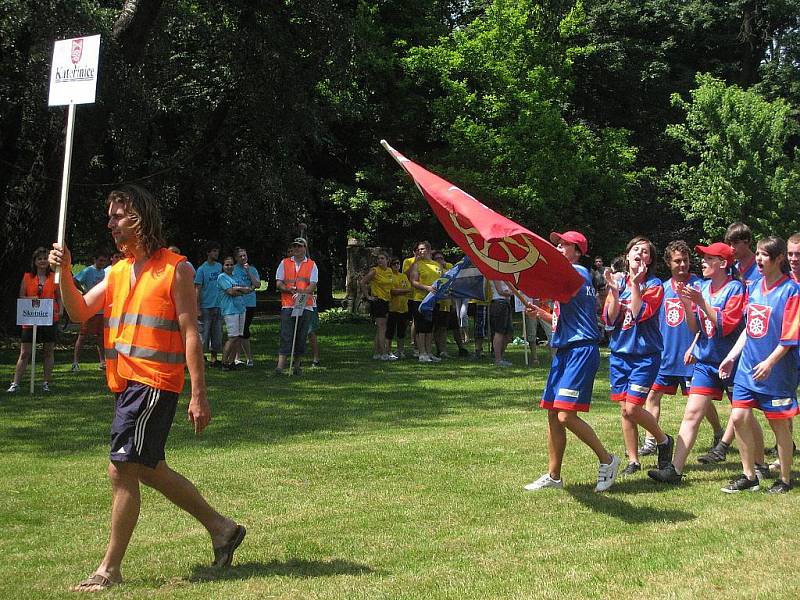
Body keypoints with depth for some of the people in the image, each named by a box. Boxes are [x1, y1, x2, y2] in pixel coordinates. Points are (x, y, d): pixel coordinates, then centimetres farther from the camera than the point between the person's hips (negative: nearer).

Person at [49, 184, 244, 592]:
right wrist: (64, 272, -10)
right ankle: (221, 528, 29)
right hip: (125, 383, 9)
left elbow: (190, 335, -11)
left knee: (122, 470, -8)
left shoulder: (175, 269, -8)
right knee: (148, 469, 16)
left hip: (154, 384, -9)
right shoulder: (117, 272, 14)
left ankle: (110, 568, 3)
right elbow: (79, 312, 6)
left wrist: (198, 396, -15)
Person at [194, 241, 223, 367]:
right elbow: (198, 289, -8)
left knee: (217, 333, 8)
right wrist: (198, 308, -12)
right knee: (203, 334, -4)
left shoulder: (219, 266, 9)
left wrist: (223, 303, 12)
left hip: (218, 306, 5)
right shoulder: (202, 269, -7)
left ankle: (214, 359, 16)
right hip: (206, 307, -5)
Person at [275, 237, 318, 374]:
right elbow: (278, 283, 5)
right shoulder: (284, 263, 10)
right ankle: (280, 365, -11)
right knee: (286, 336, -8)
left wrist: (301, 292, -19)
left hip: (306, 305, 1)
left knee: (301, 337, 5)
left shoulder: (312, 265, 8)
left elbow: (313, 285, -2)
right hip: (288, 305, -1)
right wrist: (290, 290, -13)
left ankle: (297, 365, 15)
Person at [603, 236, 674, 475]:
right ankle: (633, 460, 17)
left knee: (633, 408, -12)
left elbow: (639, 314, -19)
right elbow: (609, 320, 0)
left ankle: (663, 440, 13)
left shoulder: (654, 285, -5)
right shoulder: (618, 282, 7)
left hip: (645, 354, -5)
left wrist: (635, 283, -20)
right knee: (624, 409, 6)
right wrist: (614, 291, -11)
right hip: (620, 353, 5)